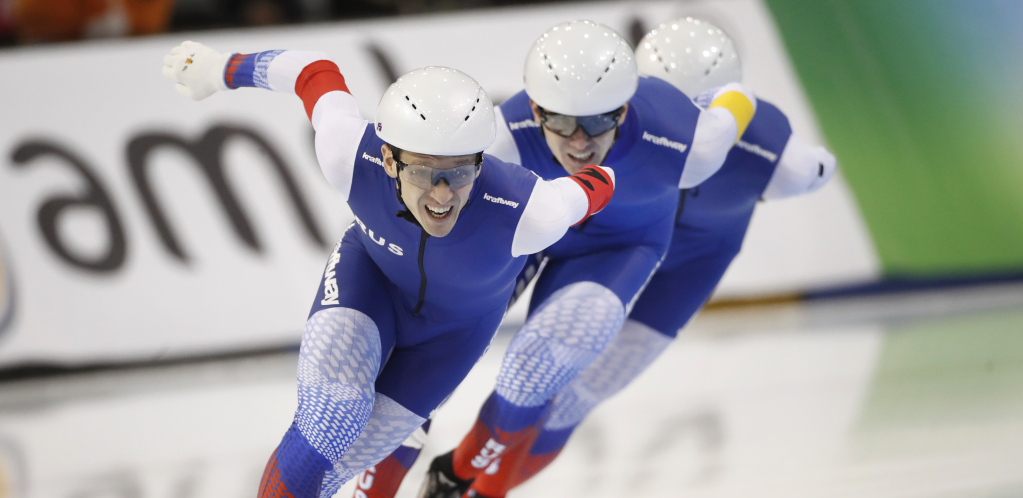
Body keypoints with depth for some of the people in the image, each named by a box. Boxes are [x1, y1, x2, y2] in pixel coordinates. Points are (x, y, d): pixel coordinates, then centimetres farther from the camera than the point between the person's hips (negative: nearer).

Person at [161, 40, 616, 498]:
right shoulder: (352, 156, -37)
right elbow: (316, 74, -17)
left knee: (346, 456, 5)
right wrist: (220, 70, 3)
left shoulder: (526, 215, -44)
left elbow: (594, 186, -22)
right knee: (328, 424, -23)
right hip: (370, 272, 0)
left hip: (457, 324, 0)